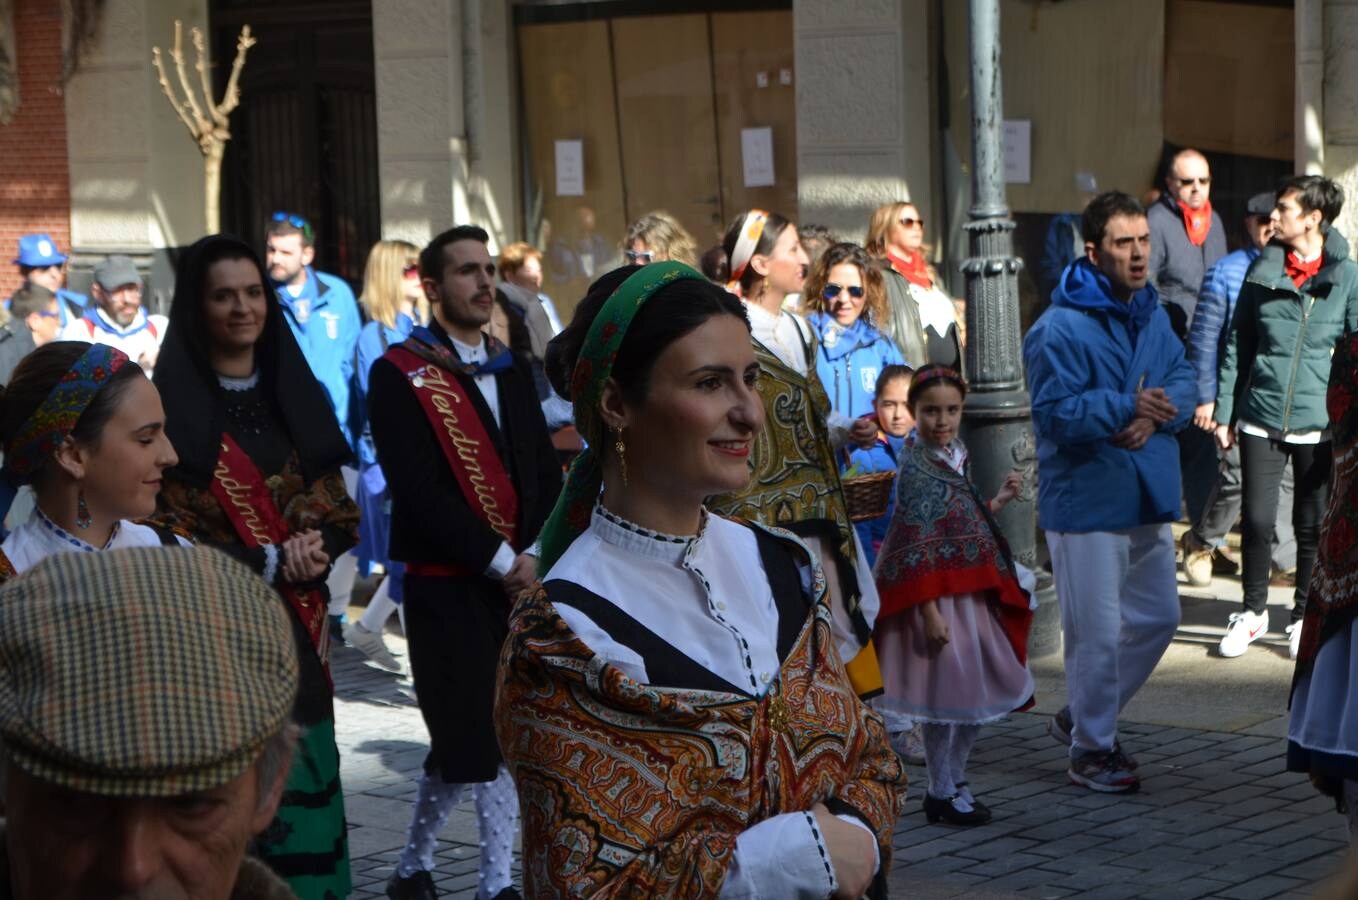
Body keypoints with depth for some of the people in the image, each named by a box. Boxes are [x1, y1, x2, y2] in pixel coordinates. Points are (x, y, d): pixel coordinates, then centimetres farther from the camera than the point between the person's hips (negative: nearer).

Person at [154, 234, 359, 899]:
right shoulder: (172, 403, -5)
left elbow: (337, 507, 13)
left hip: (298, 626, 5)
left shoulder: (294, 393, 12)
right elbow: (163, 528, -8)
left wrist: (316, 548, -10)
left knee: (304, 781, 5)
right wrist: (268, 564, -13)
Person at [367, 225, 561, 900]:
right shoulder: (399, 374, -6)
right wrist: (500, 560, -13)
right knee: (467, 741, -5)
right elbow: (417, 490, -14)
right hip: (448, 589, -5)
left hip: (519, 582, 5)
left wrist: (536, 555, -3)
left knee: (501, 740, 5)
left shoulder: (511, 369, 14)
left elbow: (546, 473, 13)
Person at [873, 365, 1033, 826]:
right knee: (946, 696, 0)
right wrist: (929, 611, -22)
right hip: (937, 595, -9)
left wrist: (998, 500, 9)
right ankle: (942, 794, 12)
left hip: (971, 594, 9)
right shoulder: (916, 467, -15)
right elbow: (915, 548, -19)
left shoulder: (953, 460, 9)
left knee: (980, 697, 14)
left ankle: (954, 780, 28)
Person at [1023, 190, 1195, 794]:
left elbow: (1184, 380, 6)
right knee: (1097, 631, -2)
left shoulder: (1152, 313, 9)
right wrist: (1126, 407, -25)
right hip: (1085, 500, -8)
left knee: (1157, 618, 15)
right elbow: (1055, 412, -20)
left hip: (1148, 496, 8)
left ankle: (1081, 717, 31)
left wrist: (1154, 414, -14)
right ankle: (1091, 750, 14)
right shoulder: (1060, 327, -16)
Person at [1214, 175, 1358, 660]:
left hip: (1318, 423, -2)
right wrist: (1225, 410, 6)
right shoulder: (1262, 270, 2)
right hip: (1261, 415, 2)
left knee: (1315, 525, 8)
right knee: (1256, 518, 1)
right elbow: (1238, 343, 8)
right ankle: (1253, 610, 21)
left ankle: (1306, 615, 25)